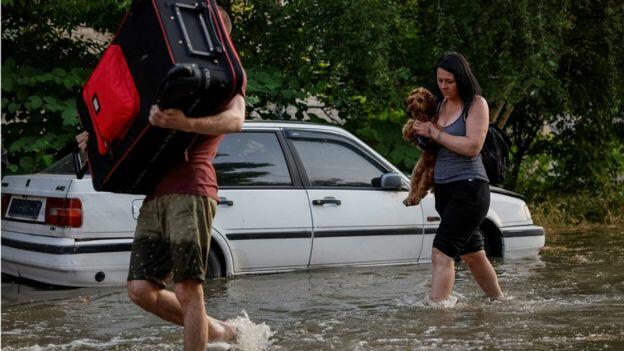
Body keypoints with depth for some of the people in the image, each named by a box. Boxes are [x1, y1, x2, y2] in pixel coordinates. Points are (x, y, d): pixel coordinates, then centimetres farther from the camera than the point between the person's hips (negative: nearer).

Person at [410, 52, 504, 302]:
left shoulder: (476, 104, -8)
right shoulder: (441, 103, 13)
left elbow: (472, 147, -19)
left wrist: (435, 133, -14)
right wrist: (421, 133, 2)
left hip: (468, 187, -8)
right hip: (443, 188, 8)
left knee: (441, 253, -18)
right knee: (472, 254, 18)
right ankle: (498, 301, 33)